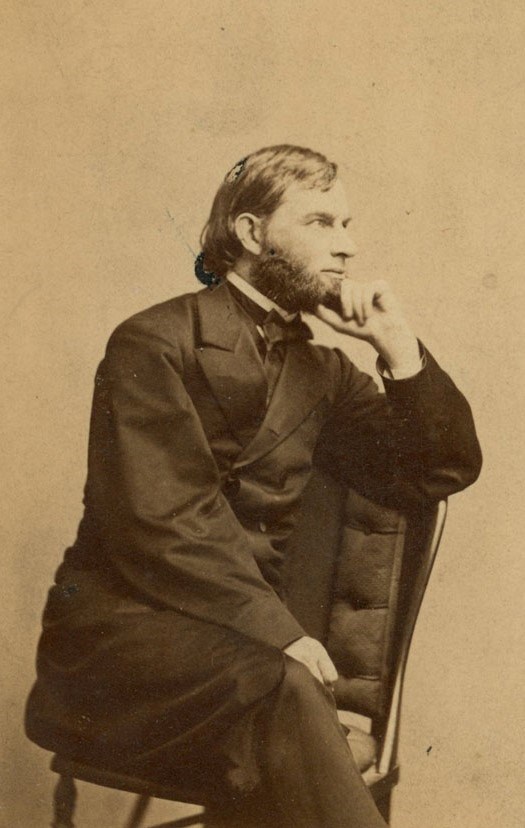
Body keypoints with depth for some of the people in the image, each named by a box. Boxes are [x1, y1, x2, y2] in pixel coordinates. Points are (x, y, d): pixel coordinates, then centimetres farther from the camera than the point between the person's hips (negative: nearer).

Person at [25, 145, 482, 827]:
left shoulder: (322, 374, 16)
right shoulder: (155, 342, -3)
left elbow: (445, 469, 11)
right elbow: (156, 520, -14)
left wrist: (397, 345, 1)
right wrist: (276, 628, -22)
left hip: (246, 636, 5)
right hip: (123, 618, -5)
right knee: (285, 694, -34)